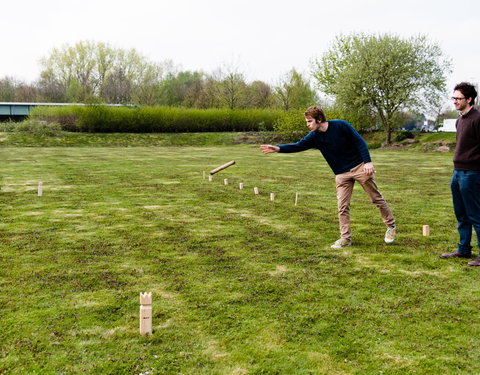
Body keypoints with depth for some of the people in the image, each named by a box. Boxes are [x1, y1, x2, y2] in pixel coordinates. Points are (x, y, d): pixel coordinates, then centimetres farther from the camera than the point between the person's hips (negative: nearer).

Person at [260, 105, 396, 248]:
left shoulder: (340, 125, -16)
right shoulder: (314, 136, -4)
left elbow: (359, 141, -12)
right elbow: (298, 146, -6)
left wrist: (368, 162, -18)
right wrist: (278, 148, -21)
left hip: (360, 167, -4)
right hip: (341, 174, 4)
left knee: (376, 198, 6)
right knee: (342, 207, -2)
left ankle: (391, 227, 23)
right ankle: (345, 238, 9)